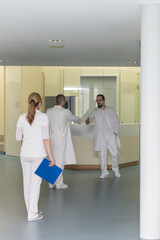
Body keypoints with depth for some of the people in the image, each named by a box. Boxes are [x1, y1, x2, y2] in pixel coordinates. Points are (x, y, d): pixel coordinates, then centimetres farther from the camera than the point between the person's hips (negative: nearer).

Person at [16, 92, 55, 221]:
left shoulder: (22, 117, 2)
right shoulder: (43, 117, -9)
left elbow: (18, 137, 4)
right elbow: (46, 138, -12)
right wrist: (51, 156, -8)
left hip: (25, 154, 4)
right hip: (38, 154, -4)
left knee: (27, 182, 12)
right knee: (35, 183, 2)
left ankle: (31, 211, 23)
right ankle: (32, 214, 6)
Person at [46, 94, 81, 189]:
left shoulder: (49, 111, 2)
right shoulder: (65, 112, -11)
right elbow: (74, 118, 7)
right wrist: (79, 120, 31)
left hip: (51, 139, 6)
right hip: (61, 140, -5)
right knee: (60, 161, 2)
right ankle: (59, 183, 8)